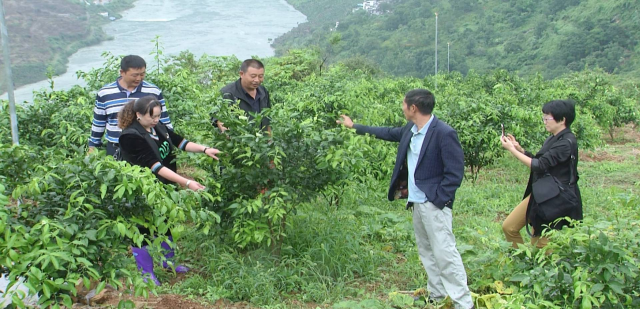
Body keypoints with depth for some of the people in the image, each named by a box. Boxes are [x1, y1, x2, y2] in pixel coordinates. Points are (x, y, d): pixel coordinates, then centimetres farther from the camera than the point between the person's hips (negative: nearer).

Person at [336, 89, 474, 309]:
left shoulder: (444, 133, -17)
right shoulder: (411, 130, 7)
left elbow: (455, 173, -16)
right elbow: (388, 133, 25)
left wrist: (437, 199, -18)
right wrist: (355, 127, 31)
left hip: (434, 204, -9)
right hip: (416, 202, 9)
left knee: (445, 253, -8)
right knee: (426, 252, 17)